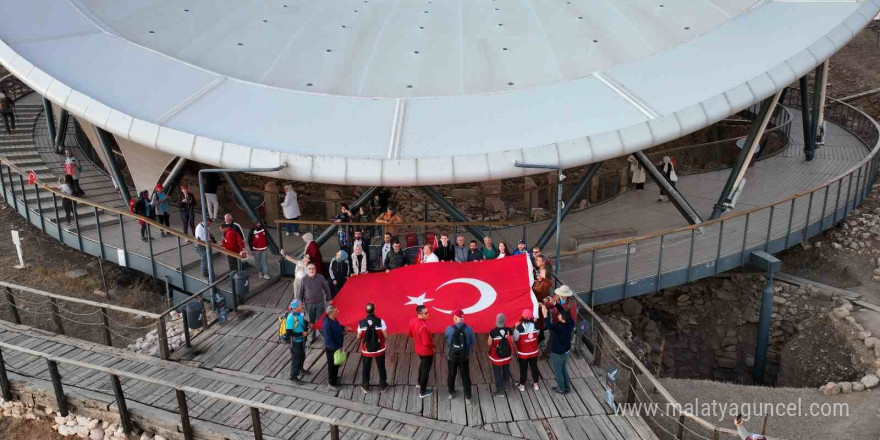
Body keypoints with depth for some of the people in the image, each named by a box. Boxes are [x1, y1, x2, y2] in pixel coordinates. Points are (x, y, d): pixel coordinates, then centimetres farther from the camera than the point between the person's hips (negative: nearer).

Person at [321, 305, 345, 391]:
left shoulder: (334, 319, -5)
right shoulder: (327, 324, -32)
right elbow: (328, 340, -31)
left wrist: (343, 328, 5)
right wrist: (337, 348, -28)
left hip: (338, 346, 8)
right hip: (331, 348, -8)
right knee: (332, 365, 9)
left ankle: (334, 378, 46)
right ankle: (331, 384, 26)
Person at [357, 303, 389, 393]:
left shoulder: (361, 323, -15)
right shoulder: (380, 321, -19)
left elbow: (359, 337, -5)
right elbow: (386, 336, -15)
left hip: (366, 350, 1)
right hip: (379, 350, 0)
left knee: (366, 368, 20)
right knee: (381, 368, 18)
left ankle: (365, 387, 33)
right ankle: (383, 386, 31)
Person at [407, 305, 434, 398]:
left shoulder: (412, 321, -11)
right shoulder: (423, 327, -36)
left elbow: (409, 333, 5)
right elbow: (427, 343, -32)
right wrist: (433, 345, -12)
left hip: (418, 349, 8)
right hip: (426, 351, -8)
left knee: (422, 365, 32)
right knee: (426, 370, 10)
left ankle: (420, 383, 52)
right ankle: (423, 392, 25)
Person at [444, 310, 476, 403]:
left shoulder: (449, 329, -17)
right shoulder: (469, 329, -16)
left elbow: (445, 337, 4)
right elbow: (473, 342, -4)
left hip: (451, 356, 0)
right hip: (464, 357, 0)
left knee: (451, 375, 21)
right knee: (465, 376, 12)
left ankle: (451, 393, 38)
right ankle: (468, 397, 17)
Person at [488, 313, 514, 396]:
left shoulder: (493, 332, -25)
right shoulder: (508, 330, -16)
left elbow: (489, 343, -13)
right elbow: (512, 342, -5)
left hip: (496, 357, -4)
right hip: (507, 355, 4)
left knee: (497, 373, 12)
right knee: (506, 370, 25)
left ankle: (500, 390, 22)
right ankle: (506, 384, 45)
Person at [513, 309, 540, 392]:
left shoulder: (519, 327, -26)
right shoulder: (535, 326, -15)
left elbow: (515, 339, -16)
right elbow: (537, 334, 2)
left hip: (523, 353, -3)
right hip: (534, 352, 3)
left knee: (523, 369, 15)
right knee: (534, 367, 20)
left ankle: (522, 385, 30)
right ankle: (535, 384, 33)